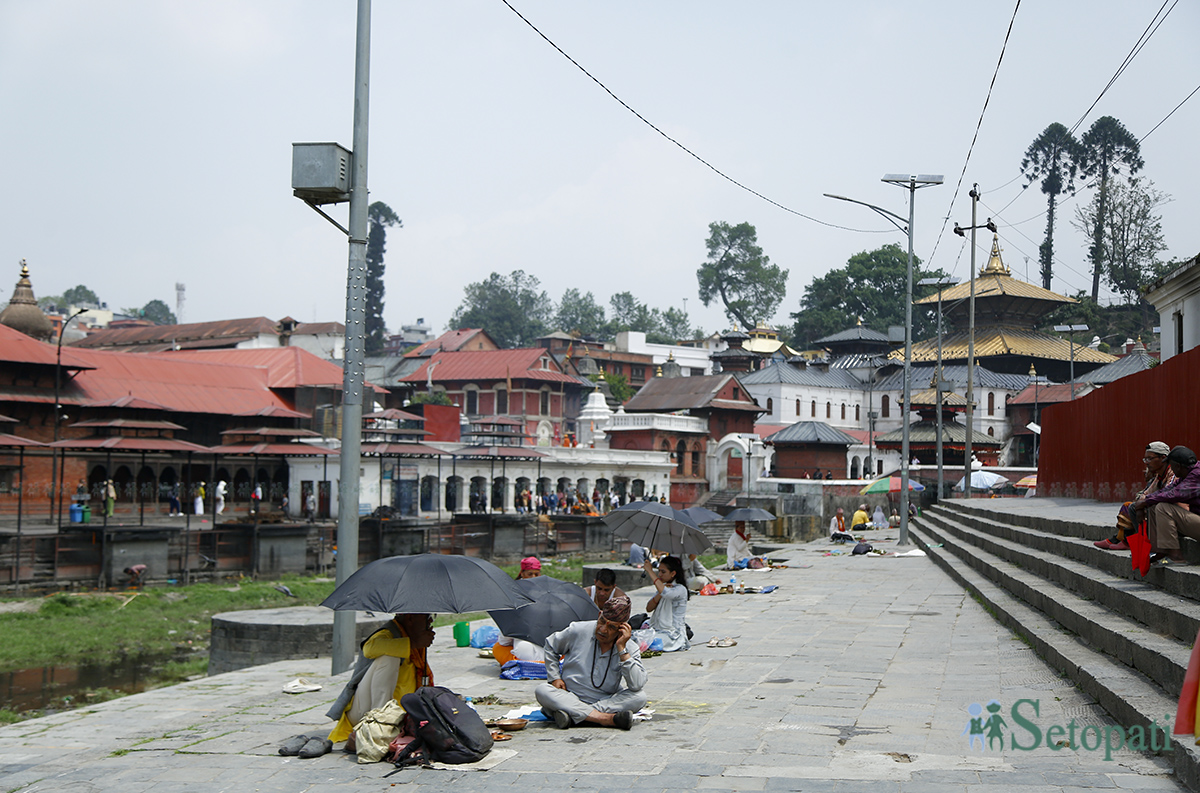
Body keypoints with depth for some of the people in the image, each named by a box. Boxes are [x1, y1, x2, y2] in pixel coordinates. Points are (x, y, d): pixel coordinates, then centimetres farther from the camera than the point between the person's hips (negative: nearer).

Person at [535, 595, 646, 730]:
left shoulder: (630, 648, -6)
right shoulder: (578, 631, -5)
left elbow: (637, 686, -22)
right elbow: (550, 647, 14)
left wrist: (621, 649, -23)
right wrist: (554, 678, 2)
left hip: (606, 701, 0)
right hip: (569, 697, 0)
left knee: (640, 697, -27)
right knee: (542, 690, -29)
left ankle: (572, 715, -35)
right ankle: (606, 719, -39)